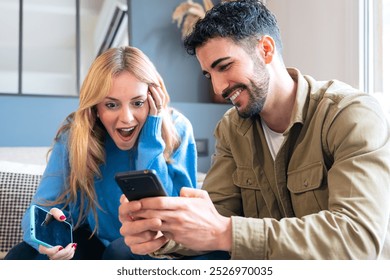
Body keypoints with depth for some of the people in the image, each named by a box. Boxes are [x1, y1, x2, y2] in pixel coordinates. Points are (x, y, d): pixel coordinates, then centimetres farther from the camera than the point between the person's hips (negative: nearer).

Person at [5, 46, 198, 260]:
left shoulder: (176, 131, -18)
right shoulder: (74, 135, -13)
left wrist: (150, 143, -28)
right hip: (93, 243, 3)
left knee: (123, 251, -35)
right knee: (20, 258, -21)